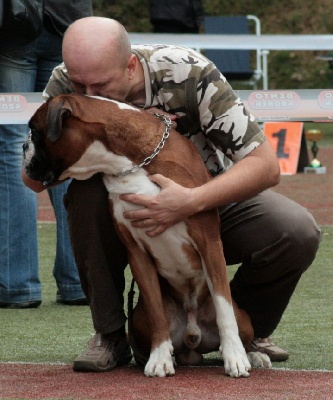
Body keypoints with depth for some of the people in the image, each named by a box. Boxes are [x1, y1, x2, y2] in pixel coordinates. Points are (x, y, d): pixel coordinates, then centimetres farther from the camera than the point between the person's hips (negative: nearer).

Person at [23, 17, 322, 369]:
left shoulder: (187, 73, -28)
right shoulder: (66, 84, -21)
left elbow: (266, 165, -29)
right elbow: (33, 178, -26)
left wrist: (189, 202, -45)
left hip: (210, 196, -1)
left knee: (298, 233, -27)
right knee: (85, 194, -33)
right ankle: (109, 336, -14)